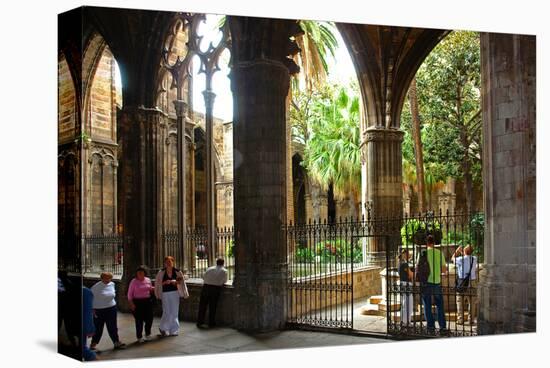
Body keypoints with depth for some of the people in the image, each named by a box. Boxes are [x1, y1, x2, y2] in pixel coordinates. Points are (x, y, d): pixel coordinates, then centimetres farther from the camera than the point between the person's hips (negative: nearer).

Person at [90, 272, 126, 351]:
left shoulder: (112, 284, 3)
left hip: (111, 309, 5)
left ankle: (116, 343, 18)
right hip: (99, 310, -5)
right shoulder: (96, 287, -16)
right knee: (98, 328, 5)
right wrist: (93, 309, -12)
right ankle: (93, 344, 20)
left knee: (113, 327, 10)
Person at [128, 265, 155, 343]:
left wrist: (153, 288, -2)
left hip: (147, 301, 4)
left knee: (149, 319, 6)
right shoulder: (134, 281, -5)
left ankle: (148, 335, 28)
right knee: (139, 320, -1)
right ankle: (139, 337, 14)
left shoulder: (148, 280, 6)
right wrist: (131, 303, -11)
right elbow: (130, 293, -3)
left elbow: (151, 289, 21)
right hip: (137, 302, -4)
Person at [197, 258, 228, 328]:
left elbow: (203, 277, 18)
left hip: (206, 287, 1)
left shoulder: (209, 269, 9)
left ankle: (199, 322, 13)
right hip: (216, 288, -1)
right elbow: (225, 281, 12)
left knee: (202, 305, 9)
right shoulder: (224, 271, 4)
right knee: (212, 306, 7)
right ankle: (211, 323, 13)